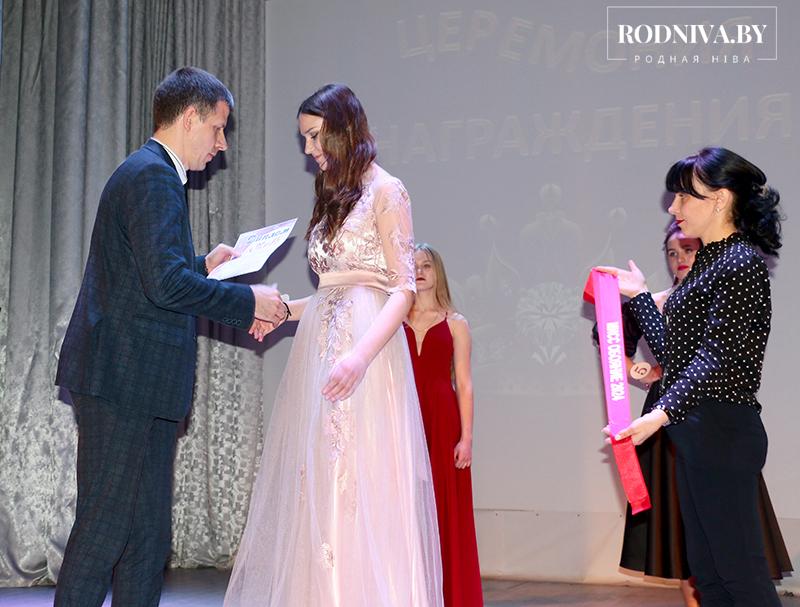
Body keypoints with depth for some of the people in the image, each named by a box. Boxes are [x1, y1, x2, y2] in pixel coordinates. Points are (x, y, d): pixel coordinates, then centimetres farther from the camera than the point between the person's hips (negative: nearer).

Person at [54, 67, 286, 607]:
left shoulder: (148, 172, 19)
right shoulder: (153, 176, -13)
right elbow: (166, 284, -23)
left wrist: (203, 265, 19)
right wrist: (250, 302, -13)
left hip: (139, 383, 10)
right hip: (125, 380, -10)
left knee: (148, 531, 12)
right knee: (107, 523, -4)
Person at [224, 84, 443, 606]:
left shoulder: (385, 191, -4)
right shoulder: (333, 197, 20)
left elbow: (404, 289, -11)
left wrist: (360, 356, -23)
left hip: (362, 353, -8)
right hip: (318, 347, 8)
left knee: (360, 489, -7)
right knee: (317, 491, 5)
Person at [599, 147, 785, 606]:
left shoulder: (741, 264, -13)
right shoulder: (711, 260, 15)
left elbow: (715, 357, -22)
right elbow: (674, 350, 17)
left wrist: (663, 414, -31)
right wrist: (639, 295, 25)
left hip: (722, 430, -10)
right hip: (695, 430, 10)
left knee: (739, 570, -4)